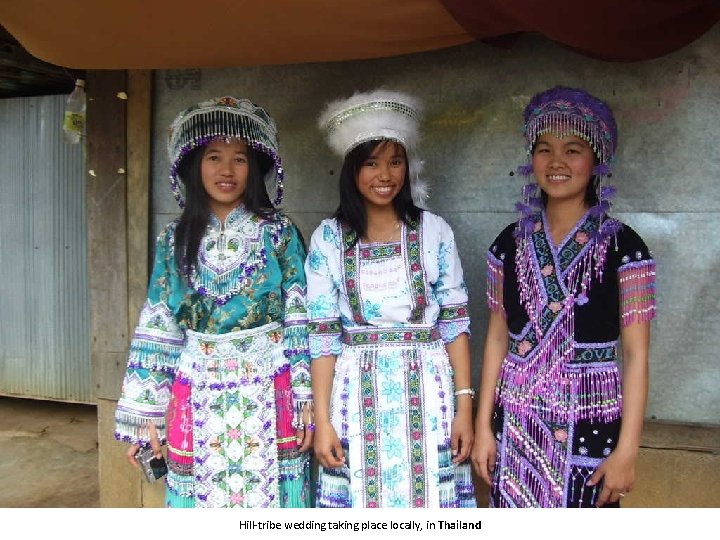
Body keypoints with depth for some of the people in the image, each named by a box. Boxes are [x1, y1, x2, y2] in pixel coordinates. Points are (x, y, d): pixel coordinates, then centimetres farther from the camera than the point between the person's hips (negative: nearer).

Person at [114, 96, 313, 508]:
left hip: (268, 392, -2)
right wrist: (147, 414, 3)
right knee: (201, 499, 12)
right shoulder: (175, 240, 4)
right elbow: (158, 327, 5)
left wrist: (305, 398, -7)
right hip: (197, 395, 2)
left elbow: (301, 319, -3)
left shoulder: (278, 232, -2)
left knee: (269, 498, 7)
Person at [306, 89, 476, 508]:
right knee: (359, 498, 7)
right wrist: (322, 420, -5)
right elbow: (323, 334, -1)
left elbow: (455, 323, 2)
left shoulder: (434, 231, 2)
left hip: (427, 395, 0)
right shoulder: (328, 238, 1)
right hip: (357, 397, 0)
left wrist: (464, 405, -4)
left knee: (429, 498, 6)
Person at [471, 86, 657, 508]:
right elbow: (498, 338, 6)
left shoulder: (623, 247, -6)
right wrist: (484, 425, 4)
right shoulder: (511, 243, 4)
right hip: (516, 421, 3)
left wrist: (627, 450, -10)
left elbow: (636, 354, -6)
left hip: (590, 421, -2)